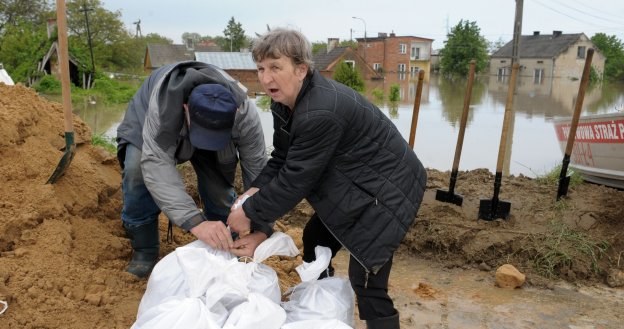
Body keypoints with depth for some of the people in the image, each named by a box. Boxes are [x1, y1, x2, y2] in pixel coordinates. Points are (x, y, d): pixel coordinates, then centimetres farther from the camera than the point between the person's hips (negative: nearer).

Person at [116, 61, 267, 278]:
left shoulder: (246, 114, -38)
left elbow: (257, 171, -32)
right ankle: (144, 252, -6)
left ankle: (225, 250, 15)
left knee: (219, 182, -10)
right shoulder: (162, 108, -46)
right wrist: (195, 222, -61)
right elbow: (156, 164, -51)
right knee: (137, 169, -25)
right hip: (147, 123, -1)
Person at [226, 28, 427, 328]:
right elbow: (281, 161, 2)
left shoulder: (320, 113, -32)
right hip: (355, 184, 10)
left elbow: (295, 179, -27)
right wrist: (255, 192, -16)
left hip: (387, 188, -10)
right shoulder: (284, 102, 0)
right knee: (315, 240, 19)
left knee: (366, 281, -11)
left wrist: (250, 214, -15)